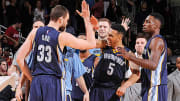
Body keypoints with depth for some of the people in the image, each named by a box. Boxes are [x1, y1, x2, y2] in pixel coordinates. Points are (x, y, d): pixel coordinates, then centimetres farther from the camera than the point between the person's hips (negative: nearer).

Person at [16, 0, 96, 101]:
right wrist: (87, 20, 8)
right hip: (54, 81, -4)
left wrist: (32, 79, 15)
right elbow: (91, 44, 1)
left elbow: (20, 59, 7)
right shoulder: (62, 37, -6)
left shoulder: (35, 33, 6)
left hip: (36, 81, 4)